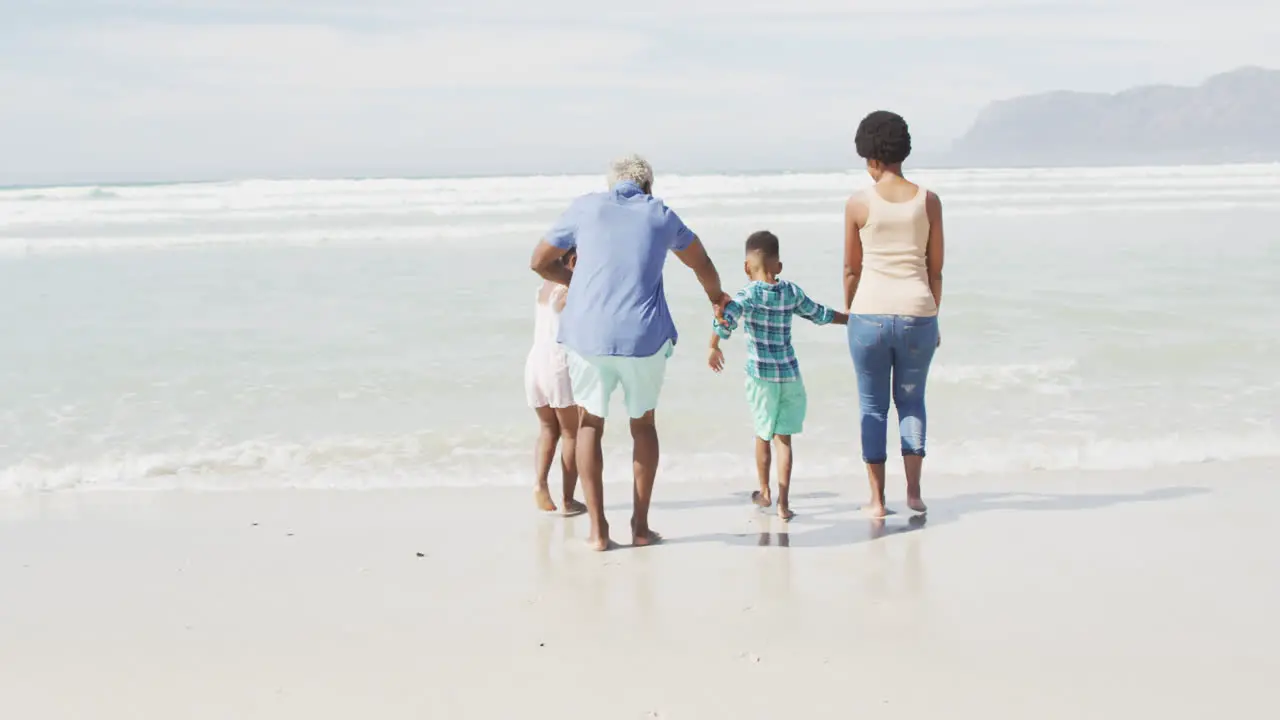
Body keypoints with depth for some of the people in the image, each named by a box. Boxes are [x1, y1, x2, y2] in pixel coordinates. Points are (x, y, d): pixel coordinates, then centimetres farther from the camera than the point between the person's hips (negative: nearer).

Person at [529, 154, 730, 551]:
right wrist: (716, 297, 48)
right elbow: (702, 265, 28)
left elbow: (539, 262, 15)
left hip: (587, 333, 0)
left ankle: (598, 529, 9)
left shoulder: (585, 207, 9)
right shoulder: (661, 215, 12)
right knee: (643, 423, 20)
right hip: (644, 336, 1)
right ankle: (640, 525, 20)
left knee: (589, 424, 14)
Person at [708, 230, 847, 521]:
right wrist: (852, 319, 34)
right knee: (783, 438, 5)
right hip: (790, 374, 2)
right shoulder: (792, 292, 4)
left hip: (761, 375, -2)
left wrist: (714, 348, -14)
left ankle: (765, 493, 32)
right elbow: (820, 314, 18)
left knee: (763, 436, 15)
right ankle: (783, 502, -1)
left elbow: (727, 317, -27)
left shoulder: (748, 295, -9)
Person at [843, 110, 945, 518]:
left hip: (871, 313, -1)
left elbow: (851, 269, 3)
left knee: (873, 406, 11)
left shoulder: (858, 204, -4)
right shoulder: (928, 201, 0)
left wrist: (849, 313, 18)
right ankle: (913, 490, 8)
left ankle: (877, 499, 11)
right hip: (917, 313, 1)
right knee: (911, 400, 18)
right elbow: (935, 269, 5)